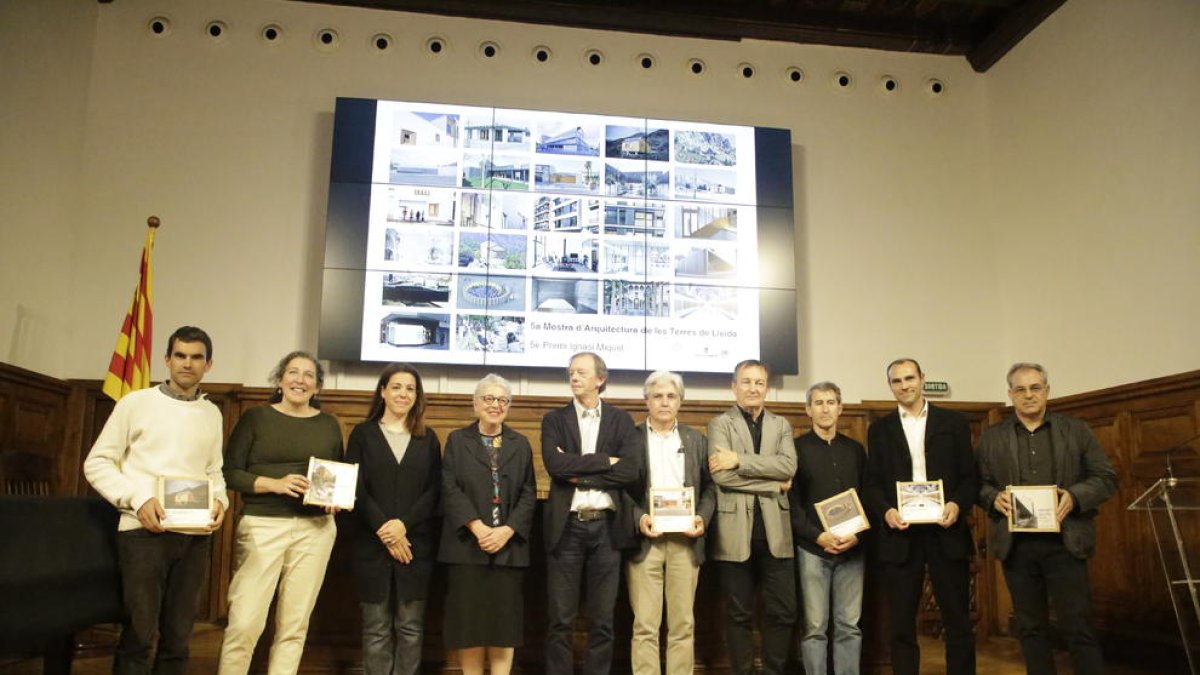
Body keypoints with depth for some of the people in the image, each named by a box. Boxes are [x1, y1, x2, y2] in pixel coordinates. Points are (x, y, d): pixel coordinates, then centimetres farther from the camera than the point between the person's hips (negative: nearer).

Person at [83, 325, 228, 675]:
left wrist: (220, 500, -2)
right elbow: (97, 462, -1)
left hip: (196, 534, 4)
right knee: (138, 633, 0)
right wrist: (137, 499, -14)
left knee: (178, 633, 11)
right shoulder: (136, 402, 0)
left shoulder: (212, 414, 12)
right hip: (144, 530, -4)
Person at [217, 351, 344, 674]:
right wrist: (275, 484, -17)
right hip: (262, 526, -3)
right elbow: (229, 472, -4)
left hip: (315, 529, 3)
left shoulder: (329, 424, 10)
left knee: (295, 625, 8)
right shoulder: (255, 417, 2)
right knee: (244, 622, -5)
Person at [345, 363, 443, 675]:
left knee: (411, 627, 4)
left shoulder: (428, 438, 10)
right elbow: (355, 489, -2)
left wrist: (403, 524, -11)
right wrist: (383, 531, -11)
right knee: (376, 629, 3)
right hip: (372, 544, -1)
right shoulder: (362, 434, 6)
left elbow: (434, 491, 3)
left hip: (416, 544, 1)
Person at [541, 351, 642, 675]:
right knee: (560, 620, 4)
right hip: (566, 527, 0)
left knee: (602, 620, 7)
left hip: (607, 527, 1)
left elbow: (631, 471, -7)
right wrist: (605, 460, -10)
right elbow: (555, 465, -11)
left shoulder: (621, 419, 7)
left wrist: (579, 474, -9)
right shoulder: (554, 419, 6)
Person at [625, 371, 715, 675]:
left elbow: (709, 487, 11)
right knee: (645, 625, -1)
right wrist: (638, 519, -14)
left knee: (683, 624, 6)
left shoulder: (696, 440, 12)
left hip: (685, 540, 2)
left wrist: (703, 519, -6)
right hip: (645, 539, -2)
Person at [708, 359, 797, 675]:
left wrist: (740, 459, -14)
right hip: (736, 530, -3)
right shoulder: (720, 423, 2)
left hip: (775, 530, 3)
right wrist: (774, 484, -10)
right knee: (739, 614, 7)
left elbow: (788, 466, -6)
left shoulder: (781, 425, 13)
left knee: (783, 612, 6)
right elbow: (721, 474, -12)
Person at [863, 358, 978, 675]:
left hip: (946, 531, 0)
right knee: (902, 623, 7)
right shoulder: (879, 429, 10)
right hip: (900, 534, 1)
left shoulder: (954, 423, 7)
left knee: (958, 621, 7)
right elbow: (871, 483, 6)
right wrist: (885, 511, -12)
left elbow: (970, 476, 5)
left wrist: (958, 504, -14)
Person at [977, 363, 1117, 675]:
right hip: (1015, 544, 2)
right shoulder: (991, 437, 9)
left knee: (1077, 626, -2)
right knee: (1031, 627, 10)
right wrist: (994, 497, -14)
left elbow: (1106, 478, 4)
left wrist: (1074, 496, -14)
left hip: (1065, 541, -1)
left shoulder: (1076, 430, 7)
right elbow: (979, 484, 7)